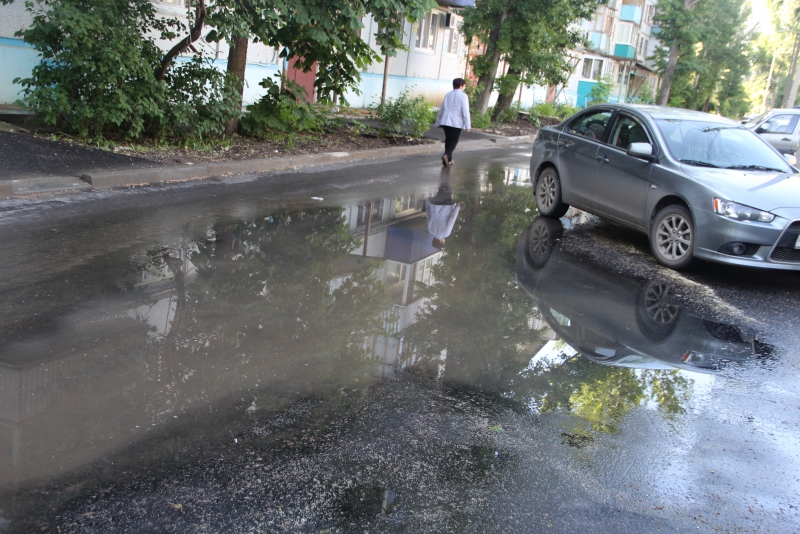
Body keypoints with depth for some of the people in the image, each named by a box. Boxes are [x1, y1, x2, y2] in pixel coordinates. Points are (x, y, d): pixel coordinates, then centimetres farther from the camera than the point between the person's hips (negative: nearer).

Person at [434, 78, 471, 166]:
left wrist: (438, 122, 21)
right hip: (456, 123, -5)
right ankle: (446, 155, -20)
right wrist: (467, 125, -9)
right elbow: (465, 112, -12)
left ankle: (449, 159, 19)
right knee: (454, 141, 3)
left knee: (448, 139, 16)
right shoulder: (463, 96, -7)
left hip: (445, 122, 5)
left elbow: (442, 109, 14)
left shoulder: (448, 95, 10)